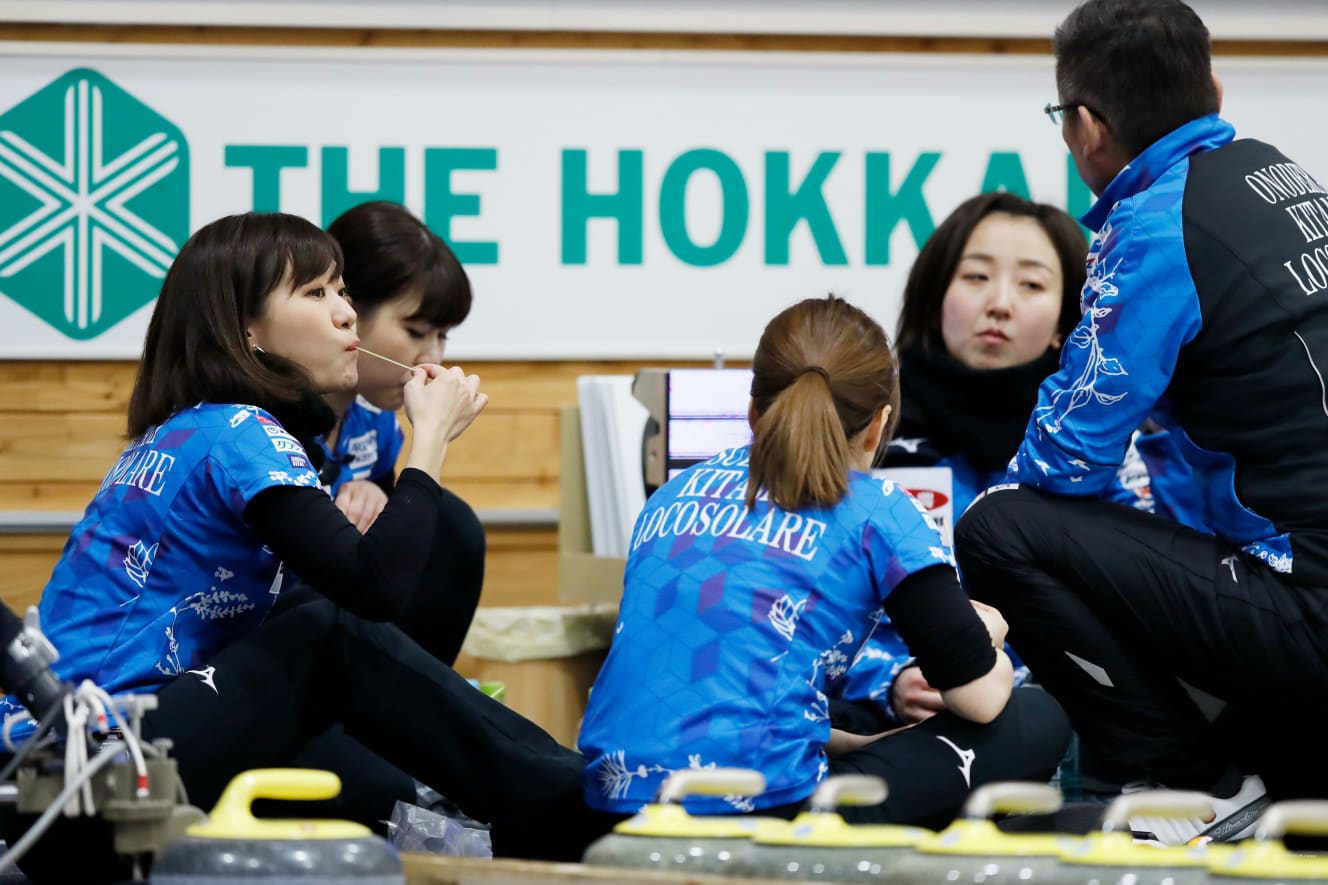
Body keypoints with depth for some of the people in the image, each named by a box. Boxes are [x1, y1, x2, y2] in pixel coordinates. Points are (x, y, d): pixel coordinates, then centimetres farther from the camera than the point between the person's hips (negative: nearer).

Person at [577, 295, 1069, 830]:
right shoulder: (875, 511, 6)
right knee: (1036, 725, 10)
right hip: (762, 813, -7)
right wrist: (984, 639, 28)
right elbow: (980, 695, 3)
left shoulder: (676, 493, 22)